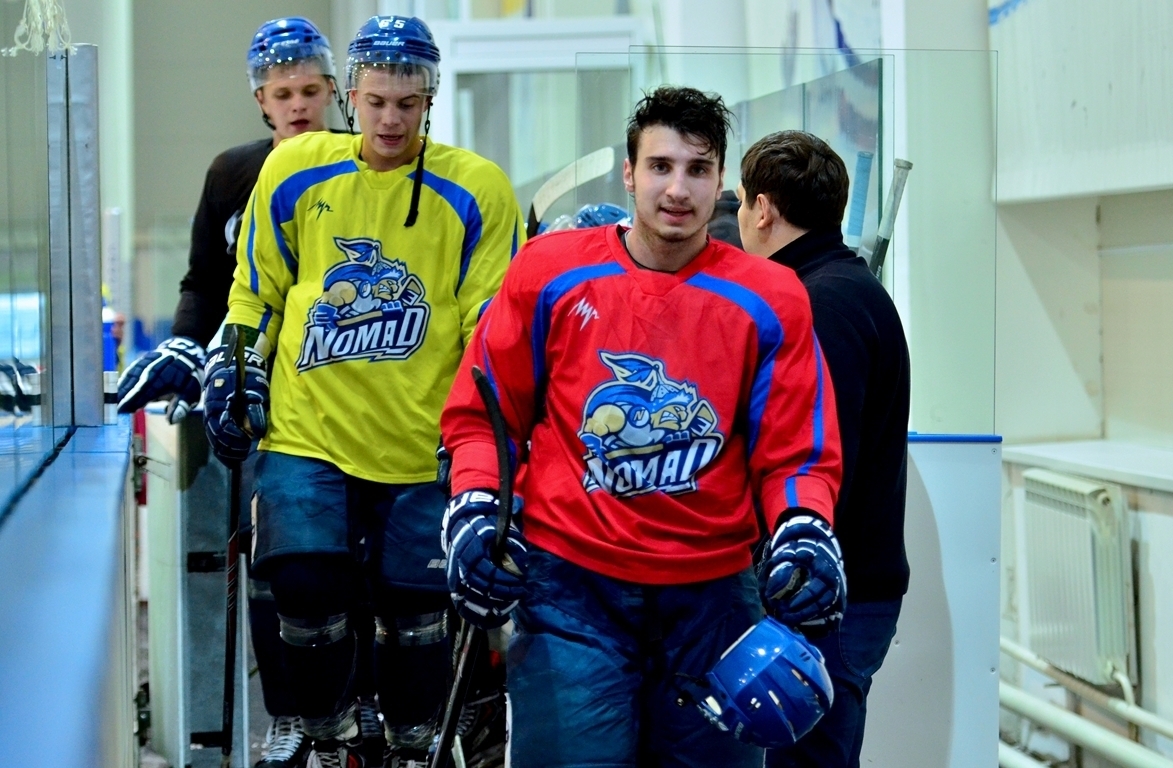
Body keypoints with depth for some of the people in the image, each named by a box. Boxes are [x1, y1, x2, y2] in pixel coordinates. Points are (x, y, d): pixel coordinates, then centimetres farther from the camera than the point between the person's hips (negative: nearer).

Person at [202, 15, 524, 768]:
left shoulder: (476, 191, -3)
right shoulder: (295, 170, 3)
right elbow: (255, 291, 14)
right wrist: (234, 372, 8)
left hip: (419, 443, -1)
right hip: (305, 430, 1)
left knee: (415, 607, 5)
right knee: (305, 585, -9)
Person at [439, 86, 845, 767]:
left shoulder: (769, 299, 2)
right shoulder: (551, 272, 1)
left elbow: (797, 451, 5)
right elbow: (483, 412, 8)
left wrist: (804, 531, -15)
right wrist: (473, 512, -7)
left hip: (713, 594, 2)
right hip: (570, 582, -1)